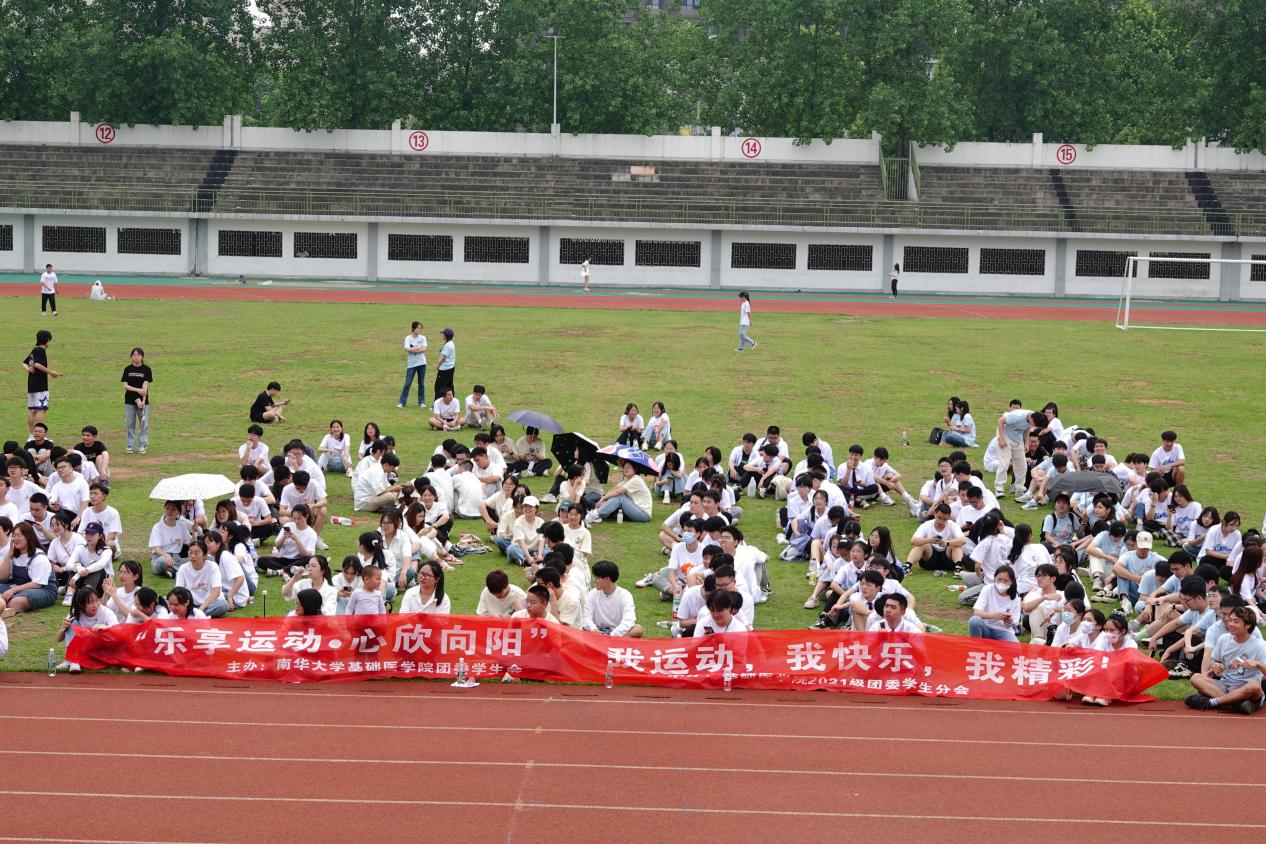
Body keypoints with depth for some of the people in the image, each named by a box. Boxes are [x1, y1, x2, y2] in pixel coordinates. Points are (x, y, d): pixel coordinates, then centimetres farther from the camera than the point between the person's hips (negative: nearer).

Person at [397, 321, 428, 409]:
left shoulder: (422, 338, 4)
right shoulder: (408, 338, -2)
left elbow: (424, 349, -8)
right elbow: (407, 349, -16)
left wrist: (413, 349, -15)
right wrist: (419, 348, -11)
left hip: (421, 363, 2)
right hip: (411, 364, -2)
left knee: (421, 384, 7)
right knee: (407, 384, -4)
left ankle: (421, 402, 16)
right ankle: (401, 402, 0)